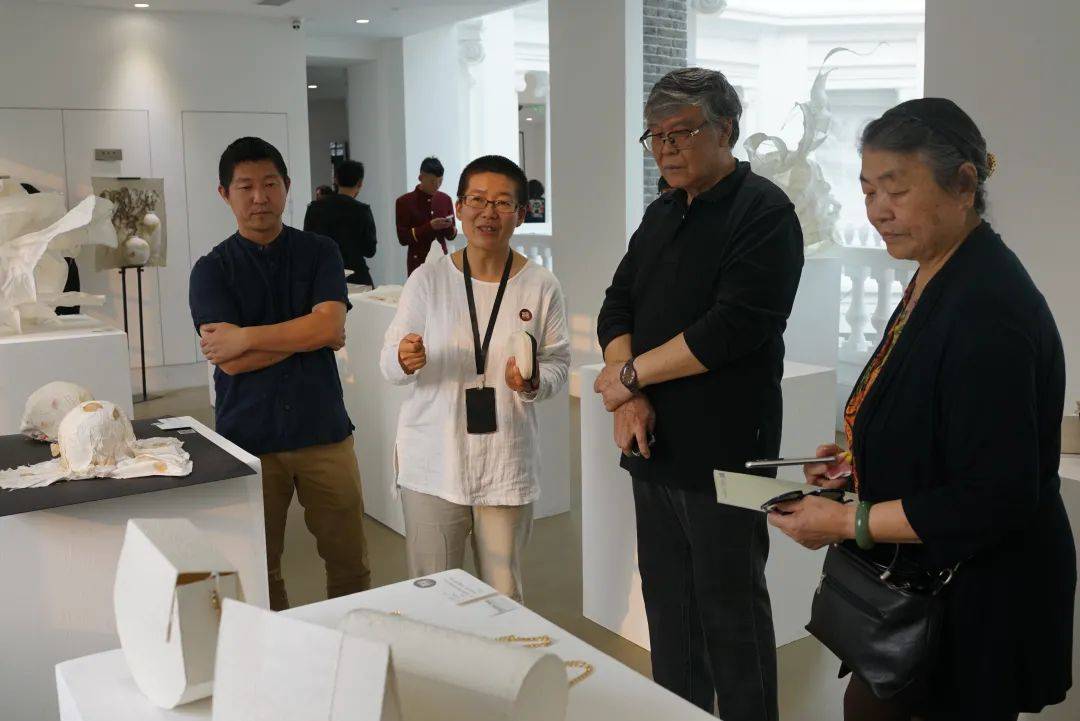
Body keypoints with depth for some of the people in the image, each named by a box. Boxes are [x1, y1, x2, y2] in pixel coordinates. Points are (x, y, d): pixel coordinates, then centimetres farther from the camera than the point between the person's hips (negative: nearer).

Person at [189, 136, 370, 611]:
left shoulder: (320, 253, 5)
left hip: (323, 431, 1)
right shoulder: (211, 270, 1)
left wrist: (247, 336, -14)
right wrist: (309, 333, -9)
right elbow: (230, 361, -10)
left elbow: (331, 325, -12)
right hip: (248, 438, 0)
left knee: (349, 564, 9)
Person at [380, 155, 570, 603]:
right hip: (432, 462, 0)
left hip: (508, 461, 1)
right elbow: (389, 363, 1)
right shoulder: (428, 280, -2)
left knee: (504, 596, 12)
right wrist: (405, 361, -21)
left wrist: (534, 383, -16)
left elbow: (558, 364, 5)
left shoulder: (541, 286, -1)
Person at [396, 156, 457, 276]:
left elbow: (451, 236, 11)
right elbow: (403, 238, -9)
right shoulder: (404, 202, -5)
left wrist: (449, 227, -11)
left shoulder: (445, 199, 7)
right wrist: (429, 226, -19)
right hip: (418, 262, -3)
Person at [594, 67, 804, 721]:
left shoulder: (764, 212, -9)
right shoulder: (662, 215, 15)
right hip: (654, 447, 7)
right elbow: (617, 308, 11)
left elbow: (733, 329, -20)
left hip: (722, 454, -7)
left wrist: (631, 374, -12)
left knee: (732, 614, 4)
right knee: (668, 607, 16)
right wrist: (630, 398, -6)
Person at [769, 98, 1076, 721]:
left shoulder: (989, 308, -26)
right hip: (920, 580, 9)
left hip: (975, 608, -8)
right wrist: (862, 458, 1)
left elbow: (993, 501, -27)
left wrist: (847, 521, -22)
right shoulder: (936, 279, 2)